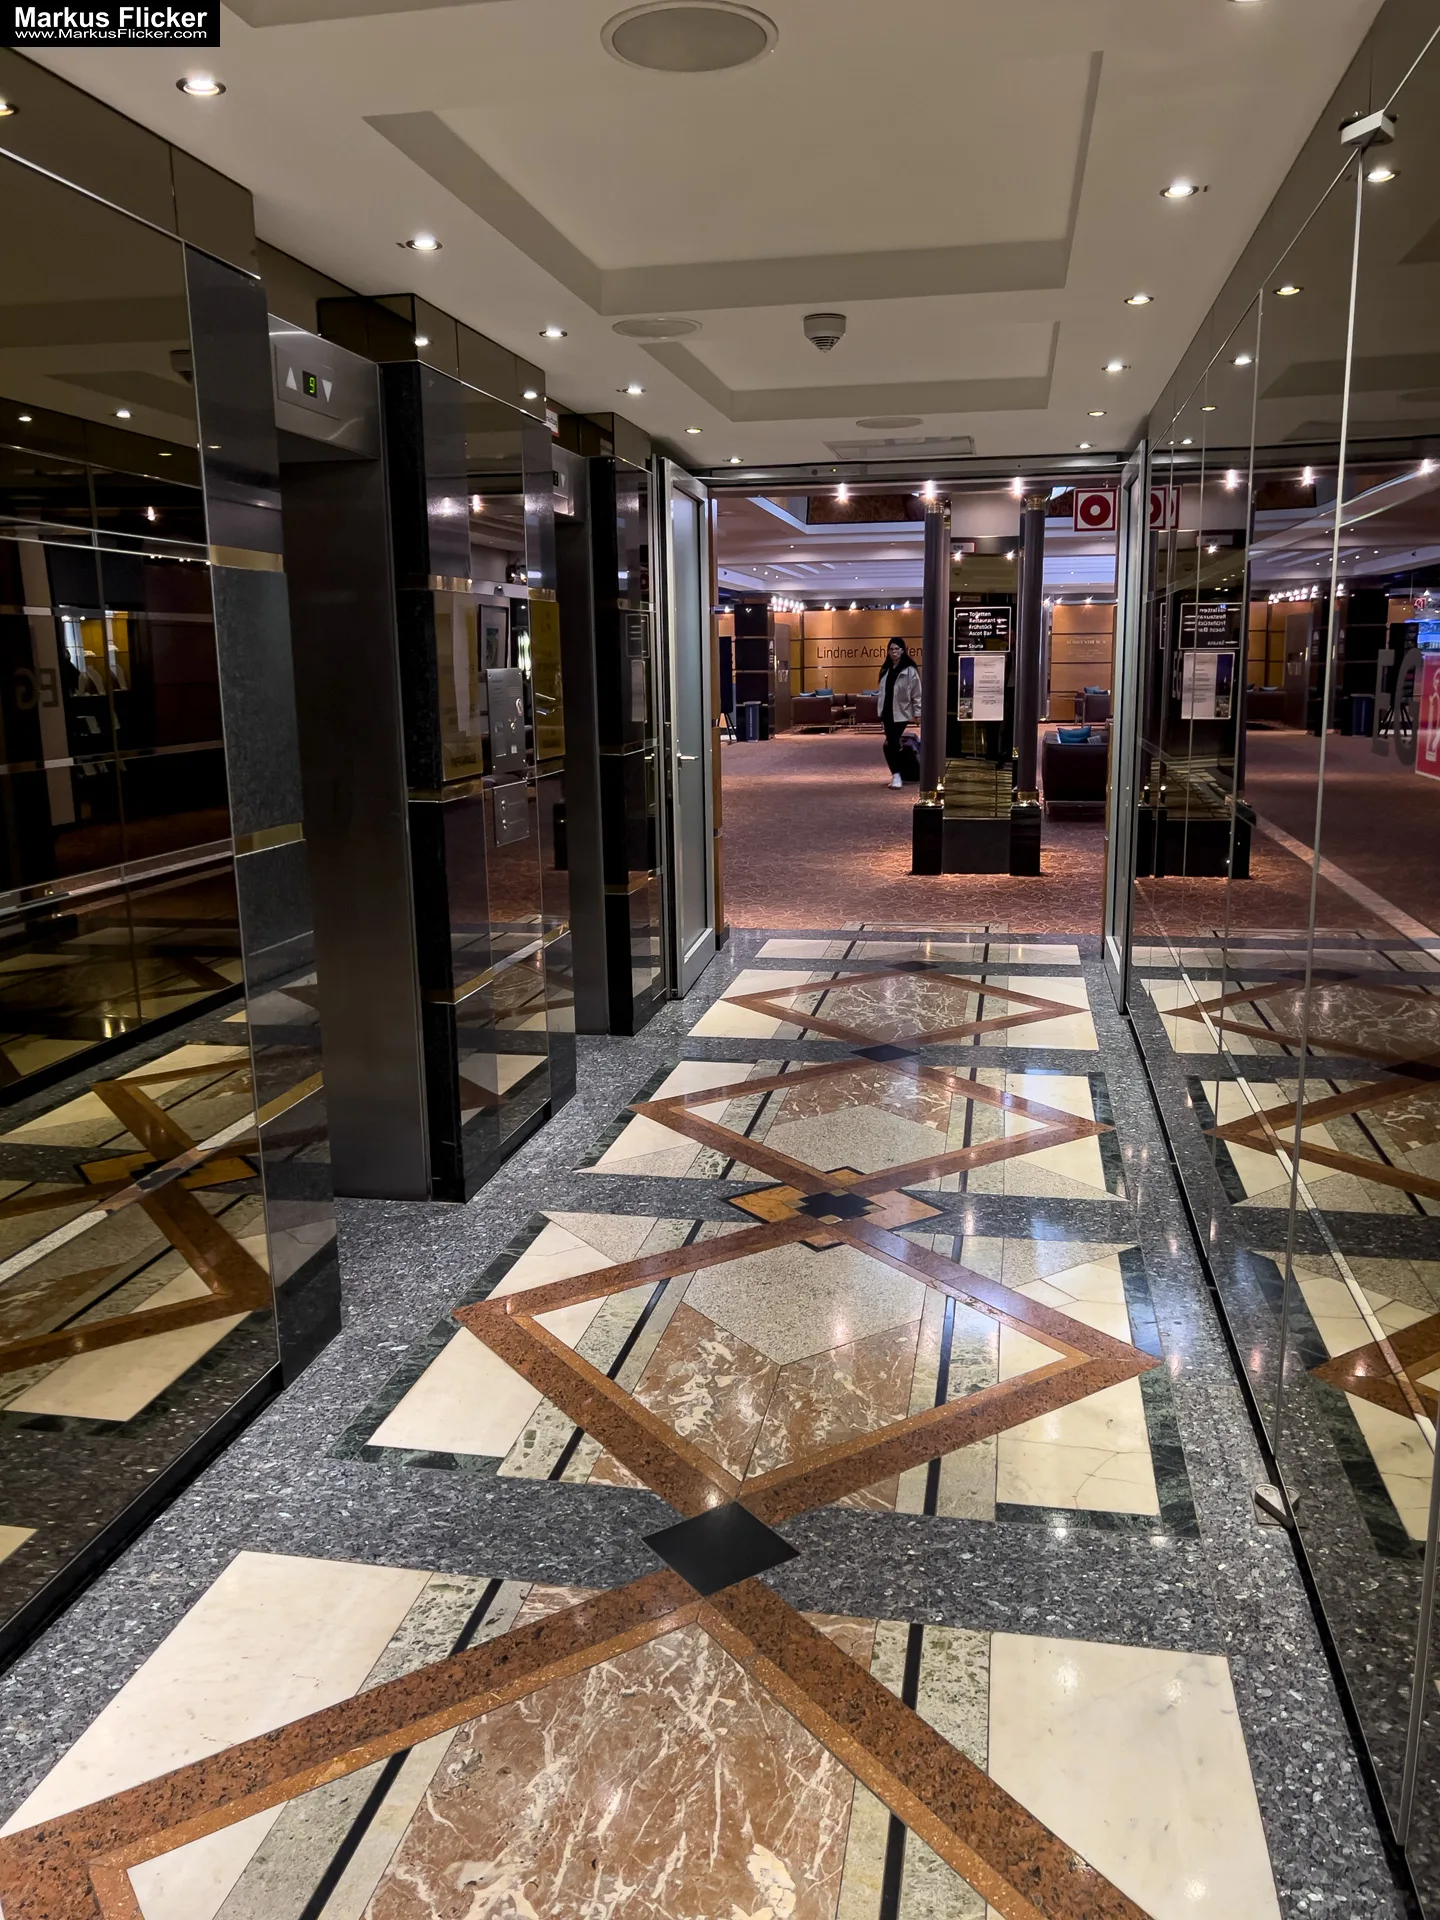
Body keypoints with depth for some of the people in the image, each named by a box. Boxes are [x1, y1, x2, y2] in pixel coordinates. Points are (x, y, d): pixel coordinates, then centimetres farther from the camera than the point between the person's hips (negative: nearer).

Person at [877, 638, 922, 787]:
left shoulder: (909, 670, -8)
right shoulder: (886, 670, 12)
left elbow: (917, 693, -8)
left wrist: (917, 714, -11)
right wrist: (881, 714, 14)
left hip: (901, 714, -6)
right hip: (888, 713, 6)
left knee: (890, 744, -12)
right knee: (893, 744, 7)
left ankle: (896, 775, -3)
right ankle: (896, 776, 14)